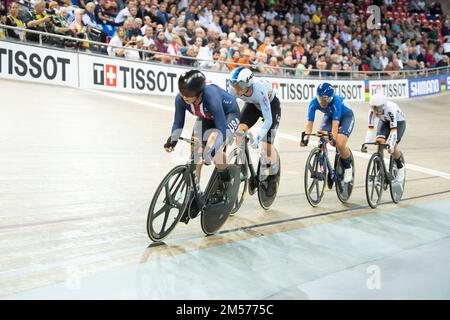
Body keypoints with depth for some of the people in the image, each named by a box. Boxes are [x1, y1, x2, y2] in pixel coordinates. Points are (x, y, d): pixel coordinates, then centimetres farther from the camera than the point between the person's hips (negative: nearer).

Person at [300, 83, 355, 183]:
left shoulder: (336, 101, -37)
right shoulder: (314, 103, -26)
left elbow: (335, 122, -43)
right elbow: (309, 122, -29)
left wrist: (333, 138, -55)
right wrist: (306, 138, -42)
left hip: (346, 117, -4)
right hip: (329, 116, 4)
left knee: (340, 144, -24)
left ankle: (348, 167, 2)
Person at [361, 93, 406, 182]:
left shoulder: (390, 109, -41)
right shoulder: (372, 111, -30)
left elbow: (394, 130, -42)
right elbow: (370, 129, -29)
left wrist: (391, 145, -53)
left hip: (399, 121, -4)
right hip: (384, 121, 4)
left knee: (393, 146, -21)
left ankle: (400, 167, 4)